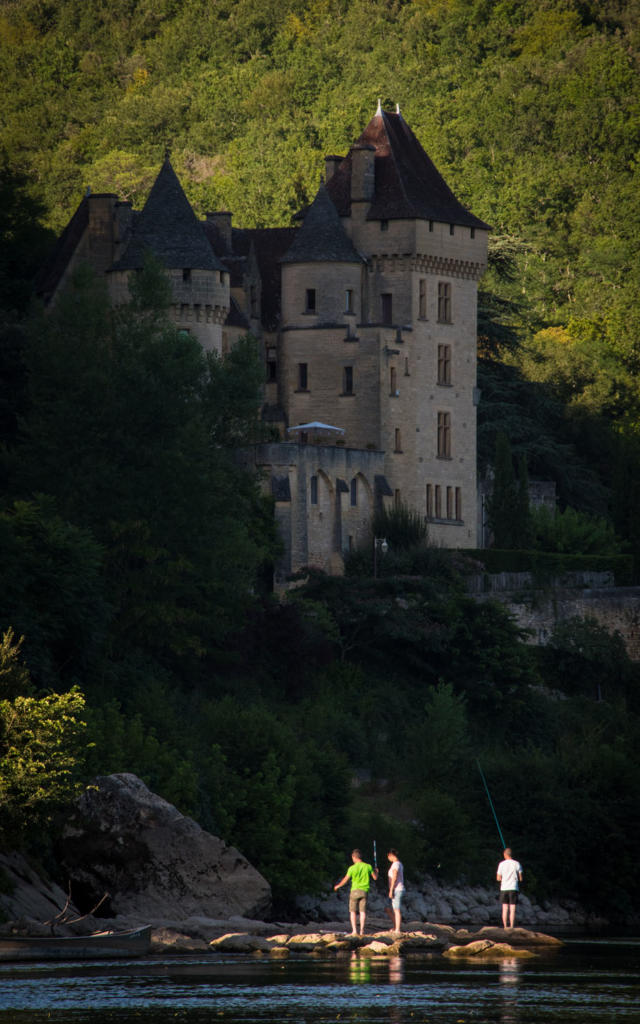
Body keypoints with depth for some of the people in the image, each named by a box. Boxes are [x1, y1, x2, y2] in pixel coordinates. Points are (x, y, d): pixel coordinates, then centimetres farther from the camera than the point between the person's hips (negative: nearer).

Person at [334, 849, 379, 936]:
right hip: (364, 891, 2)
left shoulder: (352, 868, -8)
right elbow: (375, 877, 9)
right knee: (362, 911, 4)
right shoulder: (368, 866, -1)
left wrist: (338, 886, 17)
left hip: (355, 890, -2)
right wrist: (376, 871, 32)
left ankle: (354, 930, -1)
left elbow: (345, 880, -2)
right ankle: (362, 930, -2)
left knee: (353, 911, 6)